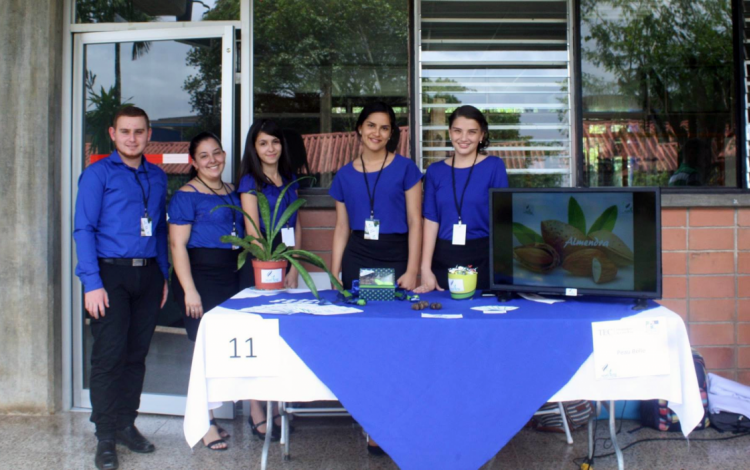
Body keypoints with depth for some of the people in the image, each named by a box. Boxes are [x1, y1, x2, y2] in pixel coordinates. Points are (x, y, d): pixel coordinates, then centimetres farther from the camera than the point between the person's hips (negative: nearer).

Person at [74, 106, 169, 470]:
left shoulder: (156, 177, 14)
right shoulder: (98, 174, -2)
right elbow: (84, 229, -7)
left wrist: (163, 275, 12)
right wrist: (92, 283, -15)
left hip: (148, 275, 5)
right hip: (112, 274, -5)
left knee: (136, 354, 10)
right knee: (109, 355, -4)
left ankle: (126, 424, 23)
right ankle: (105, 438, 6)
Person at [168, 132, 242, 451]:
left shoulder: (232, 193, 15)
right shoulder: (186, 195, -5)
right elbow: (178, 244, -10)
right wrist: (189, 290, -17)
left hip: (231, 278, 6)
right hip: (200, 277, -6)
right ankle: (205, 424, 8)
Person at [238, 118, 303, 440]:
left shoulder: (290, 180, 14)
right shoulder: (250, 182, -2)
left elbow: (296, 226, 13)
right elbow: (252, 232, -8)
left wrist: (293, 269, 2)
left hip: (286, 262, 5)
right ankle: (256, 411, 3)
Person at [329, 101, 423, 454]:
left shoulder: (405, 169, 1)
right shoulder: (345, 175, 11)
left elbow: (415, 223, -1)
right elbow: (341, 228, 14)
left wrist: (412, 271, -8)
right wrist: (334, 275, 9)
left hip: (394, 257, -2)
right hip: (356, 258, 3)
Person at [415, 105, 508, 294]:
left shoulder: (494, 166, 0)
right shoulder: (435, 171, 7)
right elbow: (431, 221, 2)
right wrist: (426, 269, -6)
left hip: (483, 257, -2)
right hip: (443, 258, 2)